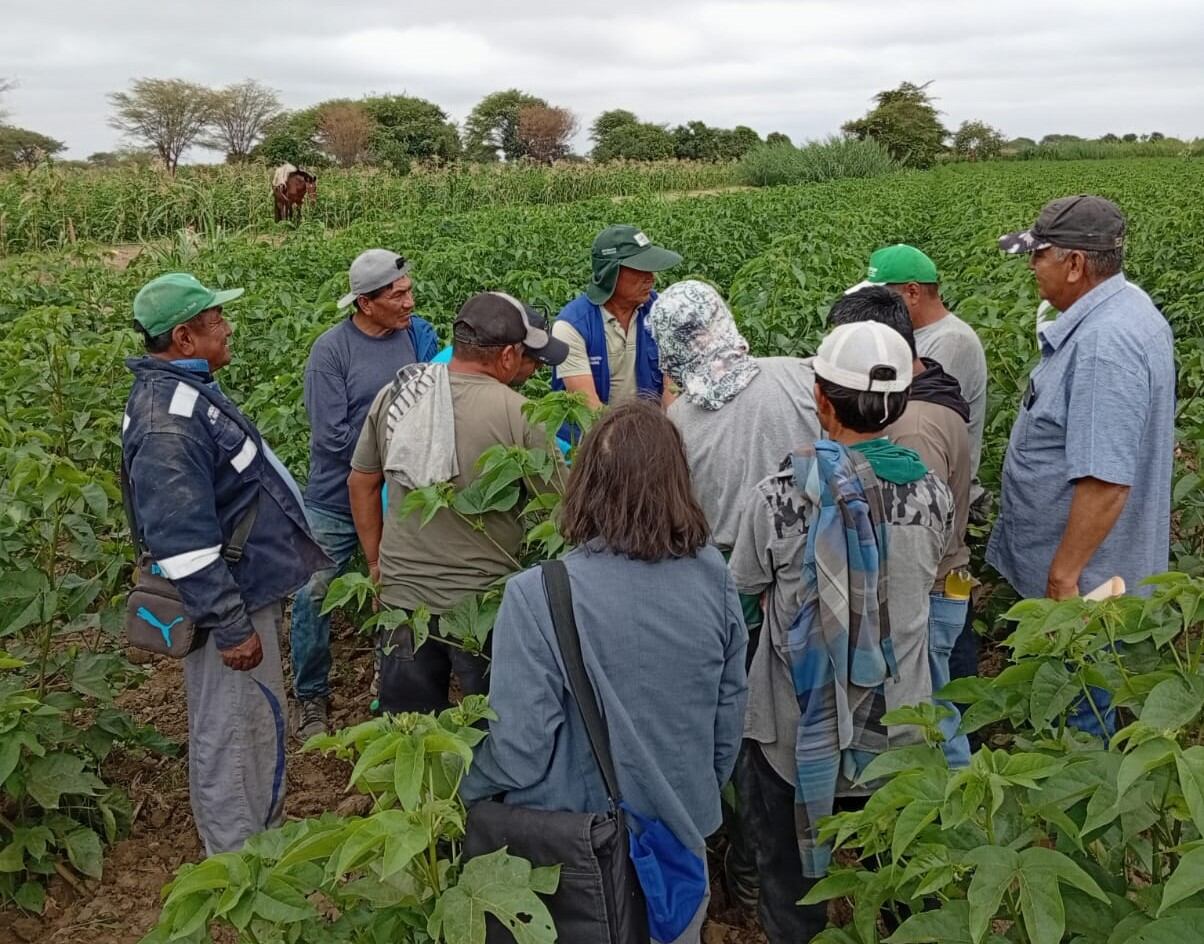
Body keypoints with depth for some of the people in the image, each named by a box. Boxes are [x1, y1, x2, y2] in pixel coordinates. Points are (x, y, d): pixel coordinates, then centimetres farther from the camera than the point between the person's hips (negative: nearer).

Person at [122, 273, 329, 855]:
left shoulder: (187, 389, 7)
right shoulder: (167, 420, -26)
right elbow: (182, 541, -29)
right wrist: (230, 627, -25)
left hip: (248, 589, 10)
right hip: (228, 605, -10)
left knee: (261, 723, 23)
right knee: (227, 736, 5)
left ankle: (267, 832, 42)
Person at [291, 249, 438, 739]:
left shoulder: (418, 335, -5)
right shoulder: (331, 350, -15)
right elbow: (334, 436, -18)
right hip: (336, 502, -3)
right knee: (315, 597, 6)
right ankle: (311, 698, 25)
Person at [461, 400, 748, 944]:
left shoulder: (536, 598, -25)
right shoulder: (713, 578, -12)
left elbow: (518, 750, -22)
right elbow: (729, 716, -1)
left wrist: (460, 791, -1)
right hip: (683, 838, 3)